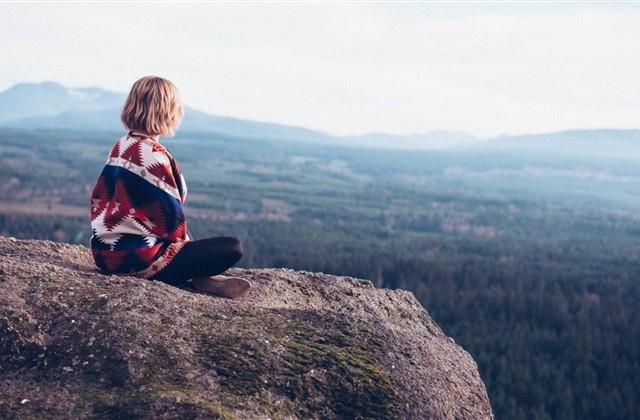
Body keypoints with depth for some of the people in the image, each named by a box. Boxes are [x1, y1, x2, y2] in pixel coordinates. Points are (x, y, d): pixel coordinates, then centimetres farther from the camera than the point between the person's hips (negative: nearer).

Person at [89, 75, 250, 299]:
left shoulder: (119, 147, 8)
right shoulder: (154, 155, -18)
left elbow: (100, 197, 15)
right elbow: (170, 212, -15)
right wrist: (184, 240, 5)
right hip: (138, 259, -9)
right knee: (231, 248, -9)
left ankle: (198, 276, 9)